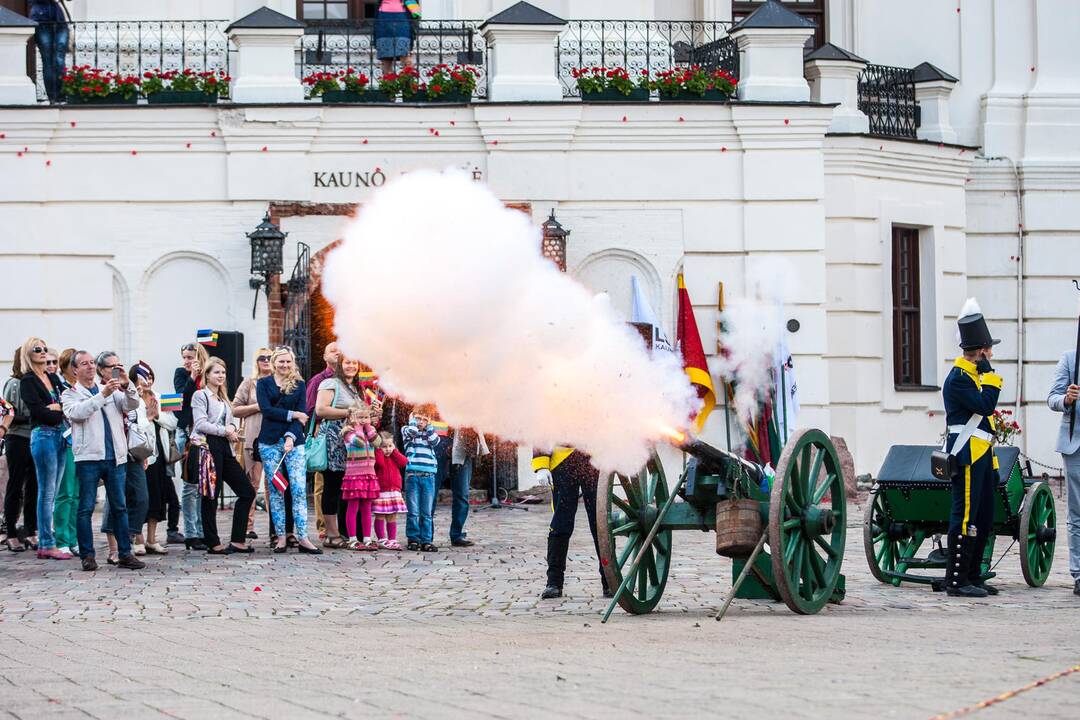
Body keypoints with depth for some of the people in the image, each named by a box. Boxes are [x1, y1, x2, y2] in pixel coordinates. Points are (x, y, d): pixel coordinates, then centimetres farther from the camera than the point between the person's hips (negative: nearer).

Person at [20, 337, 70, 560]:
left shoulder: (54, 378, 16)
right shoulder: (28, 382, -5)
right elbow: (39, 411, -14)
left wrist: (57, 407, -7)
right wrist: (63, 411, -4)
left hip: (60, 435, 7)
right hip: (43, 435, -7)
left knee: (52, 492, 7)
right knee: (47, 492, -6)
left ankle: (44, 543, 11)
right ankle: (48, 545, -4)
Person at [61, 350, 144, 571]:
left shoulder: (112, 392, 17)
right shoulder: (70, 394, 6)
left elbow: (132, 405, 3)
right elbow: (77, 412, -15)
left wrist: (127, 386, -16)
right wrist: (102, 395, -21)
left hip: (115, 458, 4)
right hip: (88, 458, -4)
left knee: (120, 507, 5)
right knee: (86, 508, -3)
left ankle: (125, 553, 7)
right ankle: (87, 555, 1)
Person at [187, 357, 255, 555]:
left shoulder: (223, 398, 23)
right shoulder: (200, 396, -2)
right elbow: (200, 424, -12)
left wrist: (232, 428, -1)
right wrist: (225, 431, -13)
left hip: (224, 448, 8)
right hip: (208, 447, -8)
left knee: (247, 492, 3)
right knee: (210, 496, -4)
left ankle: (237, 540, 6)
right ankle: (213, 543, 1)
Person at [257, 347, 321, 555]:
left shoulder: (299, 385, 11)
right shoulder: (264, 384, 7)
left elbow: (302, 415, 2)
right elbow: (266, 409, -6)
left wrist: (291, 436, -12)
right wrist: (292, 415, -7)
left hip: (294, 441, 0)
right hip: (270, 442, 0)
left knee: (299, 489, -8)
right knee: (275, 490, 1)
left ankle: (303, 537, -8)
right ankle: (280, 537, 5)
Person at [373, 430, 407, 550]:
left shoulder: (395, 456, 13)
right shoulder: (377, 456, -4)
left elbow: (404, 462, -5)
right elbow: (380, 462, -25)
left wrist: (394, 450, -2)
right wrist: (379, 450, -15)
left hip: (394, 490, 5)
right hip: (380, 491, -5)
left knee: (392, 517, 8)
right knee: (380, 517, -1)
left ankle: (392, 540, 12)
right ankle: (381, 540, 2)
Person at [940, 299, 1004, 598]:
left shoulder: (973, 376, 19)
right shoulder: (958, 379, -13)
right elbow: (986, 405, -23)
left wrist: (992, 463, 23)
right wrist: (989, 373, -10)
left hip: (981, 457, 10)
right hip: (968, 458, -10)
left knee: (984, 518, 12)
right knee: (965, 518, -10)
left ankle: (973, 577, 18)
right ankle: (956, 581, -9)